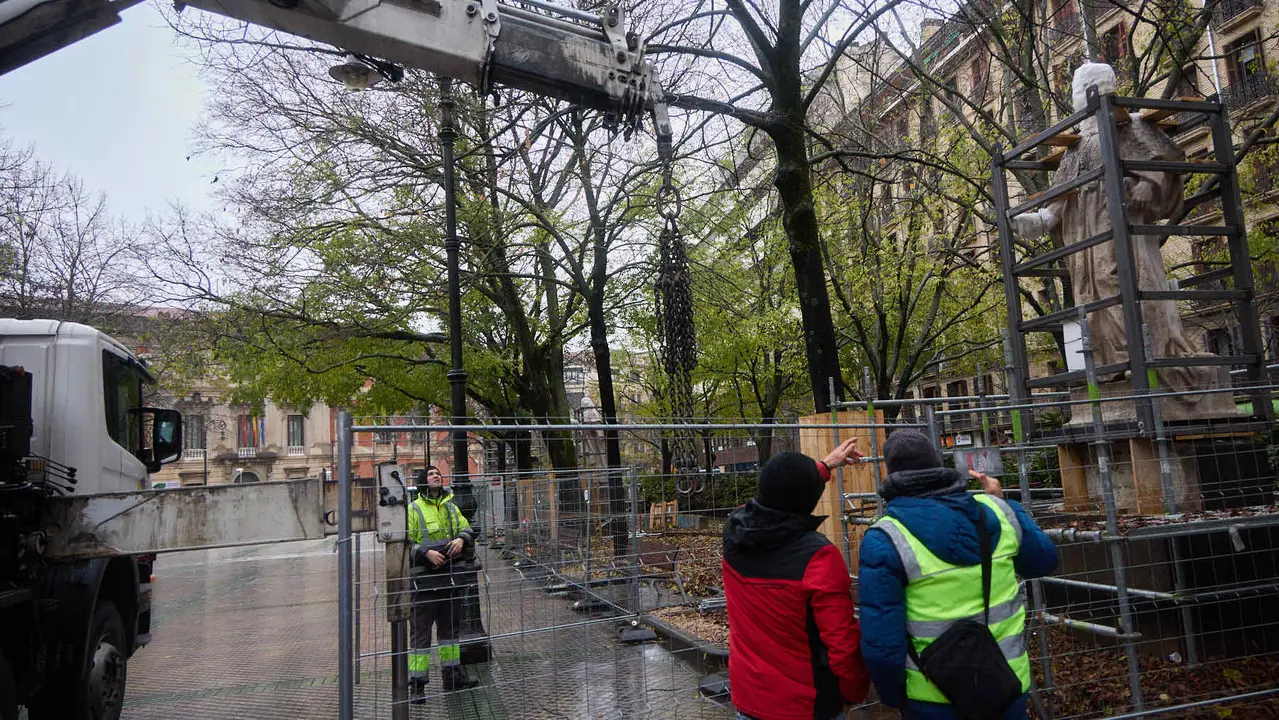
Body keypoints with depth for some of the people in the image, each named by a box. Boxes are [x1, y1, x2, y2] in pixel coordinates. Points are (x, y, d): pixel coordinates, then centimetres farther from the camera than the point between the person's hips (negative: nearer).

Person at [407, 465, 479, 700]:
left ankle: (452, 675, 29)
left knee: (450, 626, 16)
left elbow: (466, 528, 16)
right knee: (421, 632, -2)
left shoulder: (451, 507, 12)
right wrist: (426, 552, -23)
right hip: (424, 578, -6)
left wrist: (461, 539, -6)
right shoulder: (413, 510, -6)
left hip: (449, 575, 6)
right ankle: (417, 684, 6)